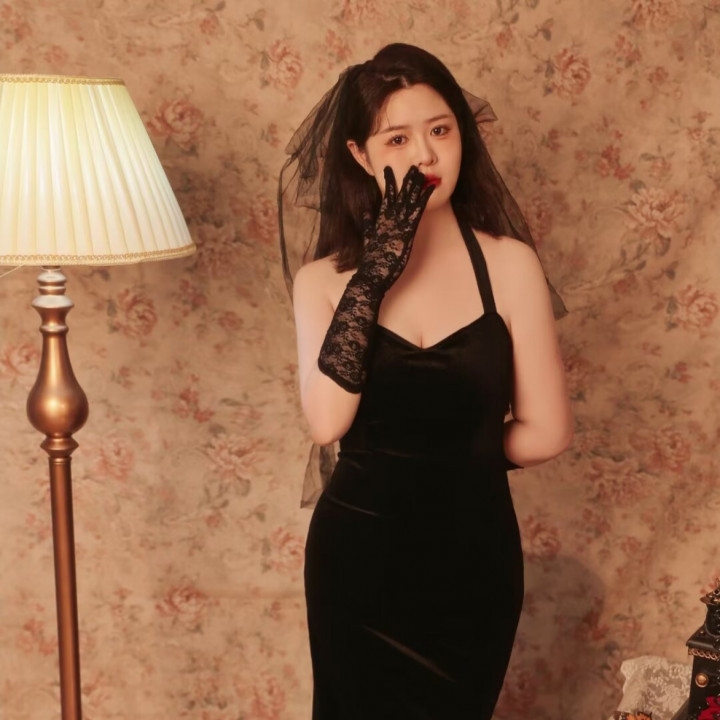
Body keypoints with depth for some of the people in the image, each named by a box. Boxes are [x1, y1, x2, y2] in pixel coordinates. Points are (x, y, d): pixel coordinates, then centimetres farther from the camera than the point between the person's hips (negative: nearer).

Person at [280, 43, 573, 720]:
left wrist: (454, 460, 3)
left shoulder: (510, 264, -9)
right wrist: (372, 276, -22)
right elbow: (326, 422, -22)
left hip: (473, 556, 0)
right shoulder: (324, 279, -6)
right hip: (358, 554, 1)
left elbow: (547, 431, -7)